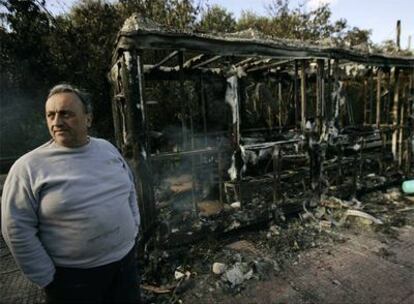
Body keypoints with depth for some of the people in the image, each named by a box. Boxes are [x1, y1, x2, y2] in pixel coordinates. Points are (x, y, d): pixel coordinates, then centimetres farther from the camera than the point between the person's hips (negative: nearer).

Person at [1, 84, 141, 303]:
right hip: (72, 277, -4)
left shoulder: (107, 148, 0)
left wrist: (134, 227, 7)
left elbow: (129, 188, 10)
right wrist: (47, 278, -8)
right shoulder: (29, 167, -14)